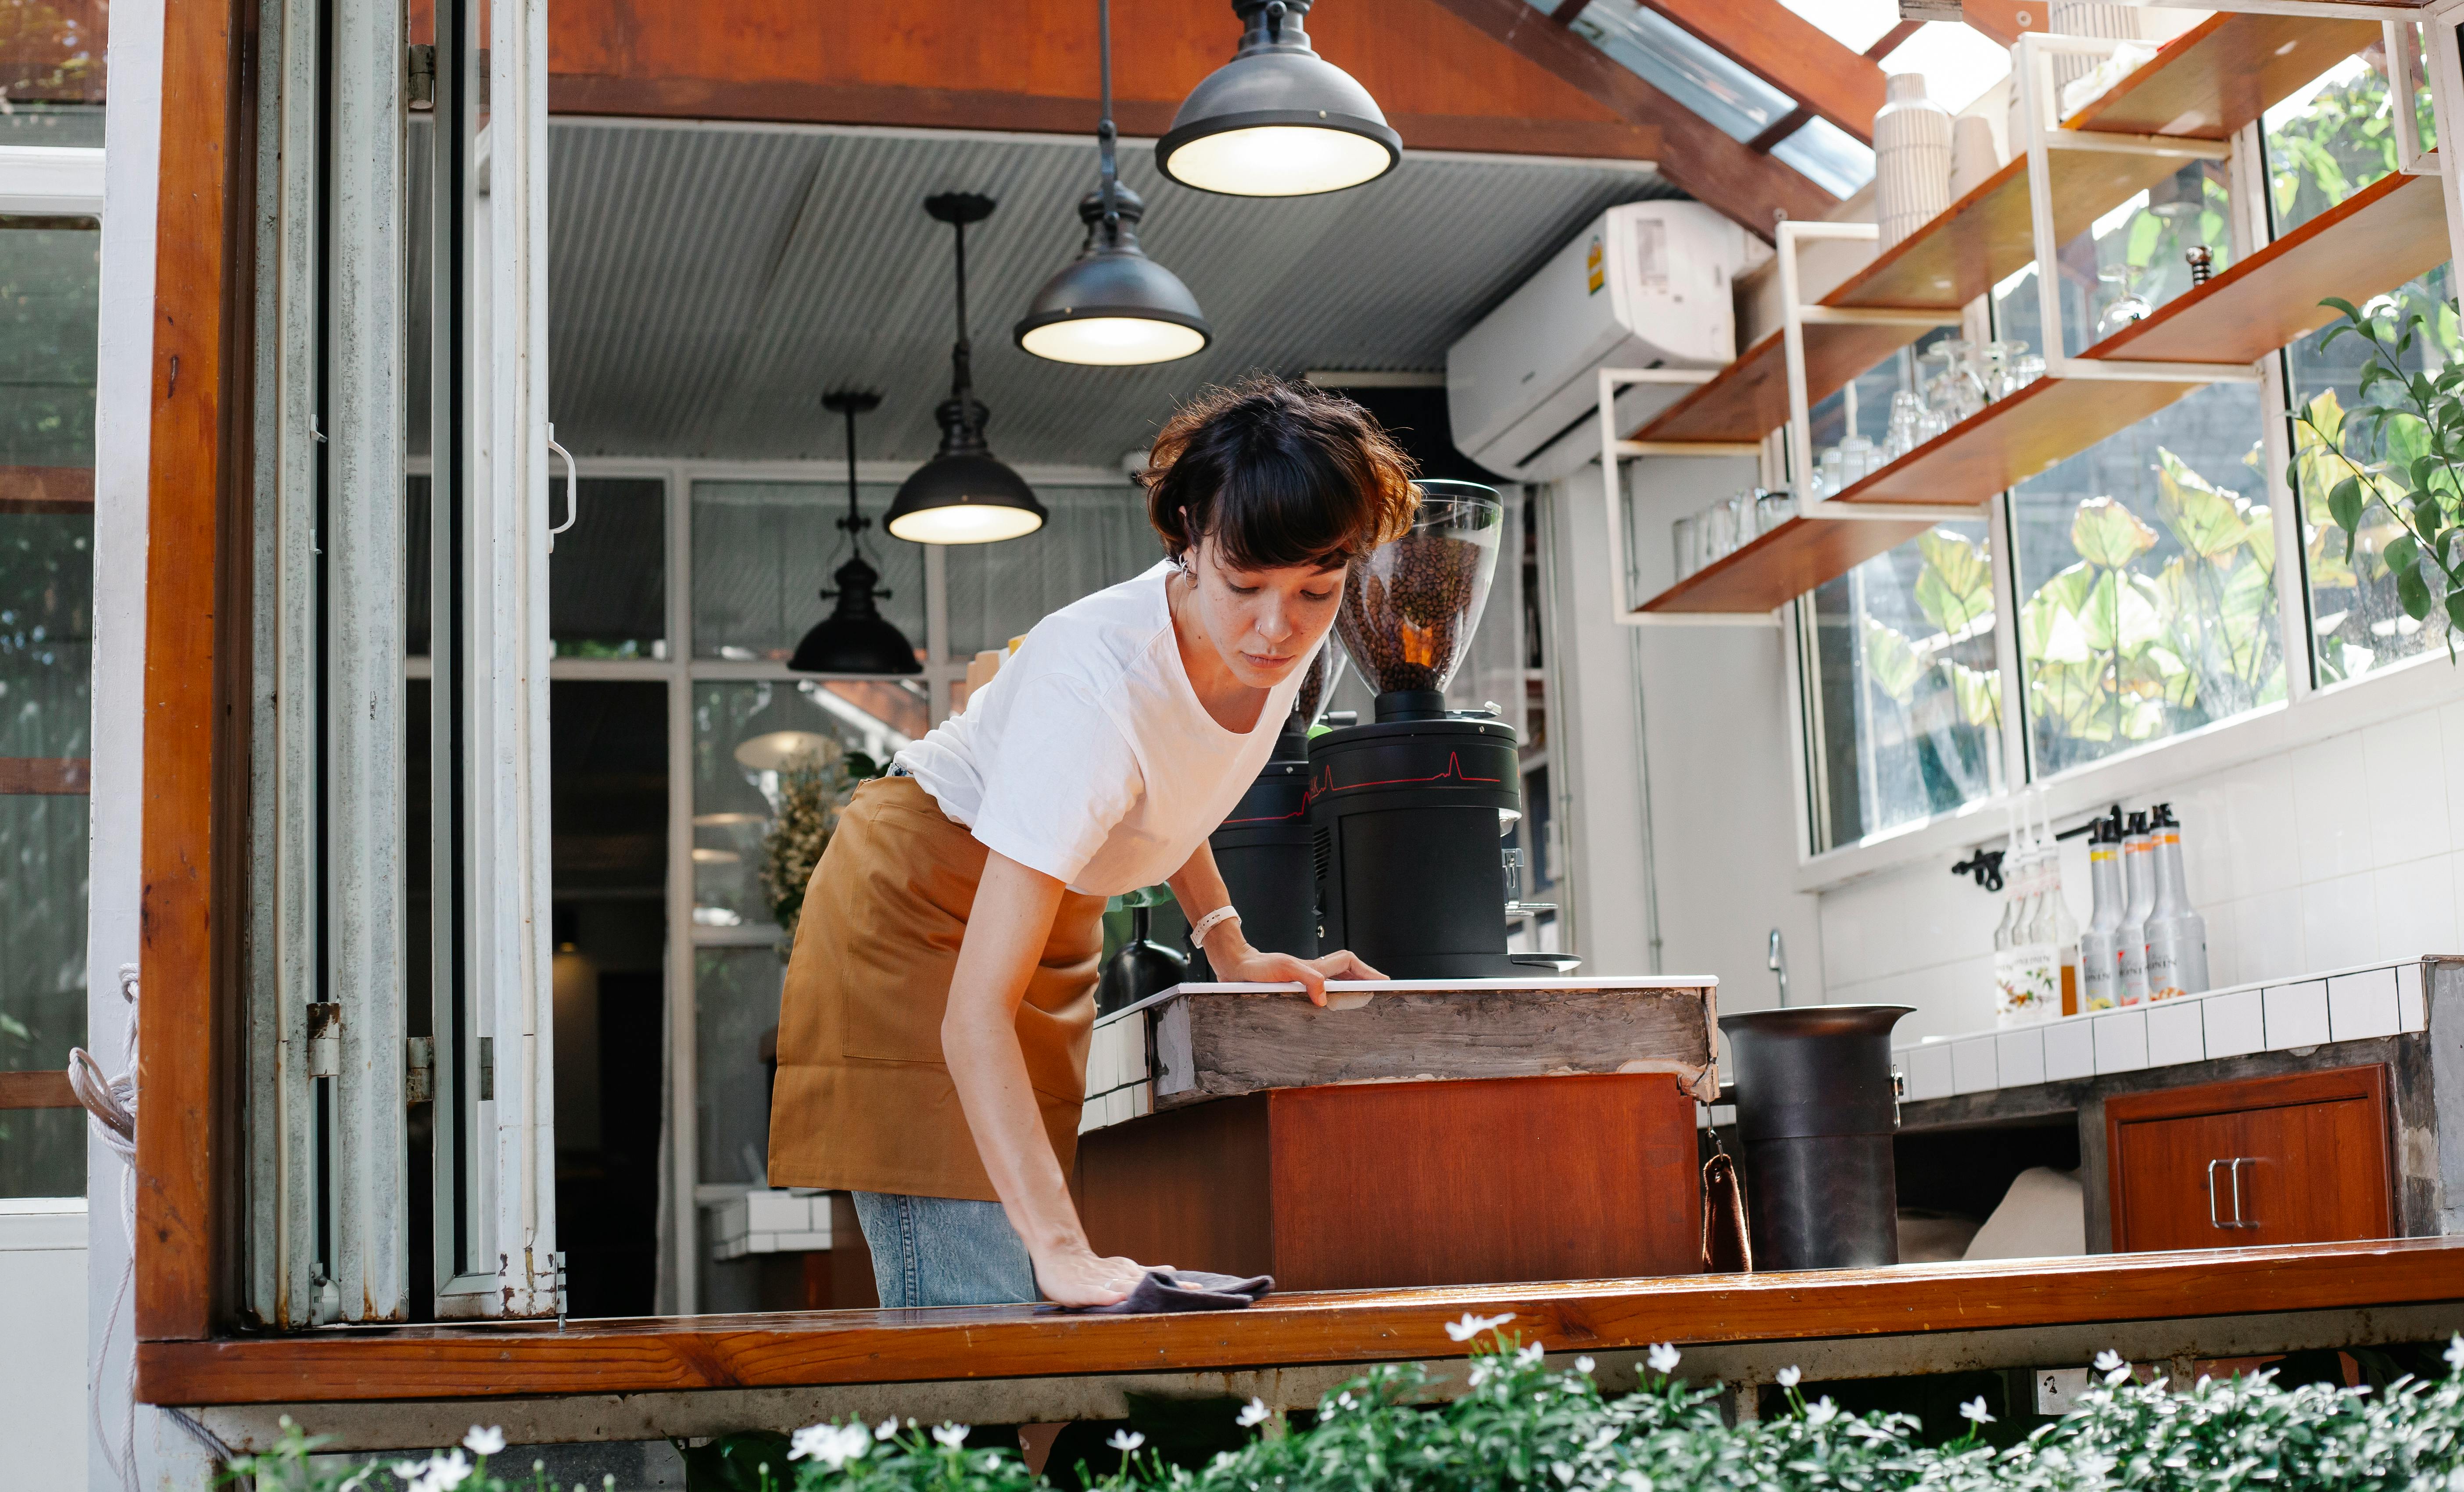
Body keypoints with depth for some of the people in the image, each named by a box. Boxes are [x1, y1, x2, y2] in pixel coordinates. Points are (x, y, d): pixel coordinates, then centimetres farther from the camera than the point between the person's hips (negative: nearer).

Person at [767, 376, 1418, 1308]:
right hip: (926, 909, -7)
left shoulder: (1279, 640, -14)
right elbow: (975, 1012, -39)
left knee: (1045, 1301, 4)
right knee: (970, 1310, -16)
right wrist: (1061, 1248, -47)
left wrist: (1227, 944, 1)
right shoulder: (1097, 687, -37)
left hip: (1055, 913, 7)